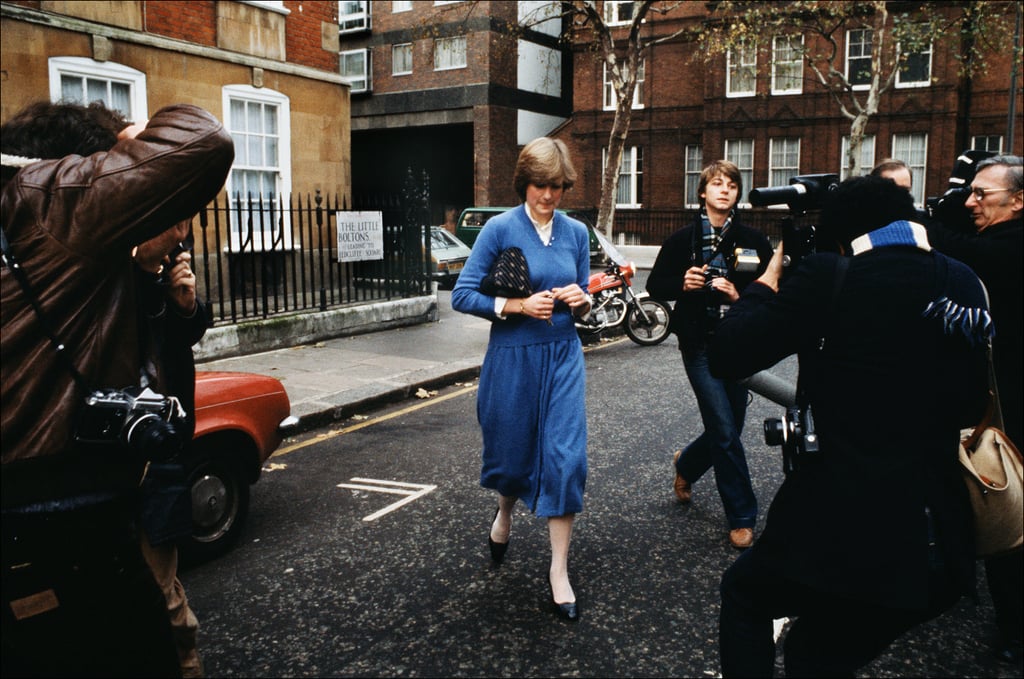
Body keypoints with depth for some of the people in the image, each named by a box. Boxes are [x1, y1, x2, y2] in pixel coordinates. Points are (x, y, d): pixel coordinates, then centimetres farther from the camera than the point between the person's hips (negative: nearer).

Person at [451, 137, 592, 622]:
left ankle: (559, 571, 8)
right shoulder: (501, 228, -7)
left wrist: (581, 301, -8)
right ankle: (505, 511, 48)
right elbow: (462, 296, -10)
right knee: (513, 454, 12)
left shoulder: (576, 232, 5)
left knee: (565, 456, -4)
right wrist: (520, 305, -20)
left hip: (563, 357, 3)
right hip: (512, 358, -2)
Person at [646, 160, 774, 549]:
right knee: (726, 431, -6)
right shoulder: (683, 239, 2)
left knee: (729, 429, 11)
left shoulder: (753, 241, 3)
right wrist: (682, 283, -14)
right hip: (700, 345, -2)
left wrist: (741, 296, -18)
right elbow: (655, 286, 5)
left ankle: (686, 465, 43)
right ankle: (742, 517, 8)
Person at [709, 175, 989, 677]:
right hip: (938, 548, 6)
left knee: (744, 592, 26)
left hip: (838, 530, -5)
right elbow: (969, 405, 16)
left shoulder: (828, 276, -13)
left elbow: (726, 357, -11)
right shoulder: (965, 286, 6)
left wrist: (769, 279, 3)